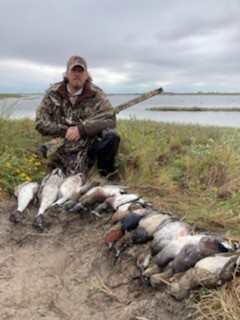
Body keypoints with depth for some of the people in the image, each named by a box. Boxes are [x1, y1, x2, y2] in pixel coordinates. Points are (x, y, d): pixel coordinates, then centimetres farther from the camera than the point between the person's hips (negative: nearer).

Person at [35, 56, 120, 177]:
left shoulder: (96, 94, -4)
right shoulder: (53, 93, 1)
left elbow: (110, 119, -15)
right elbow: (40, 121, -1)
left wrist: (81, 129, -24)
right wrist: (64, 131, -15)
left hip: (90, 145, -1)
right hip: (63, 151, 1)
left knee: (111, 136, -28)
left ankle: (106, 175, -5)